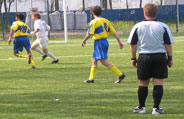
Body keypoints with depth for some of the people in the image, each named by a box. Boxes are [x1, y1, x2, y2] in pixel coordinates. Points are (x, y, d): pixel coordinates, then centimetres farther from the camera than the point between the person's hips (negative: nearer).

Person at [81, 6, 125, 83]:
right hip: (105, 41, 9)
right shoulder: (106, 21, 11)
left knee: (104, 61, -13)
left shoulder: (94, 22, -10)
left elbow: (89, 34, -14)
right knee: (94, 60, 17)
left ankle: (120, 75, -20)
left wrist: (83, 41, 1)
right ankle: (91, 78, 18)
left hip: (99, 42, -9)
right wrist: (119, 41, 11)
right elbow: (113, 32, 10)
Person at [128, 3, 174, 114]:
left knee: (143, 83, 12)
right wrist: (170, 58, 9)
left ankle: (142, 107, 19)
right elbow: (168, 44, 1)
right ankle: (156, 108, -3)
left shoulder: (137, 26, 0)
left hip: (144, 57, 1)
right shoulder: (163, 26, -1)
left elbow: (133, 44, 3)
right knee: (158, 83, 1)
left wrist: (133, 58, 12)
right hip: (160, 57, -1)